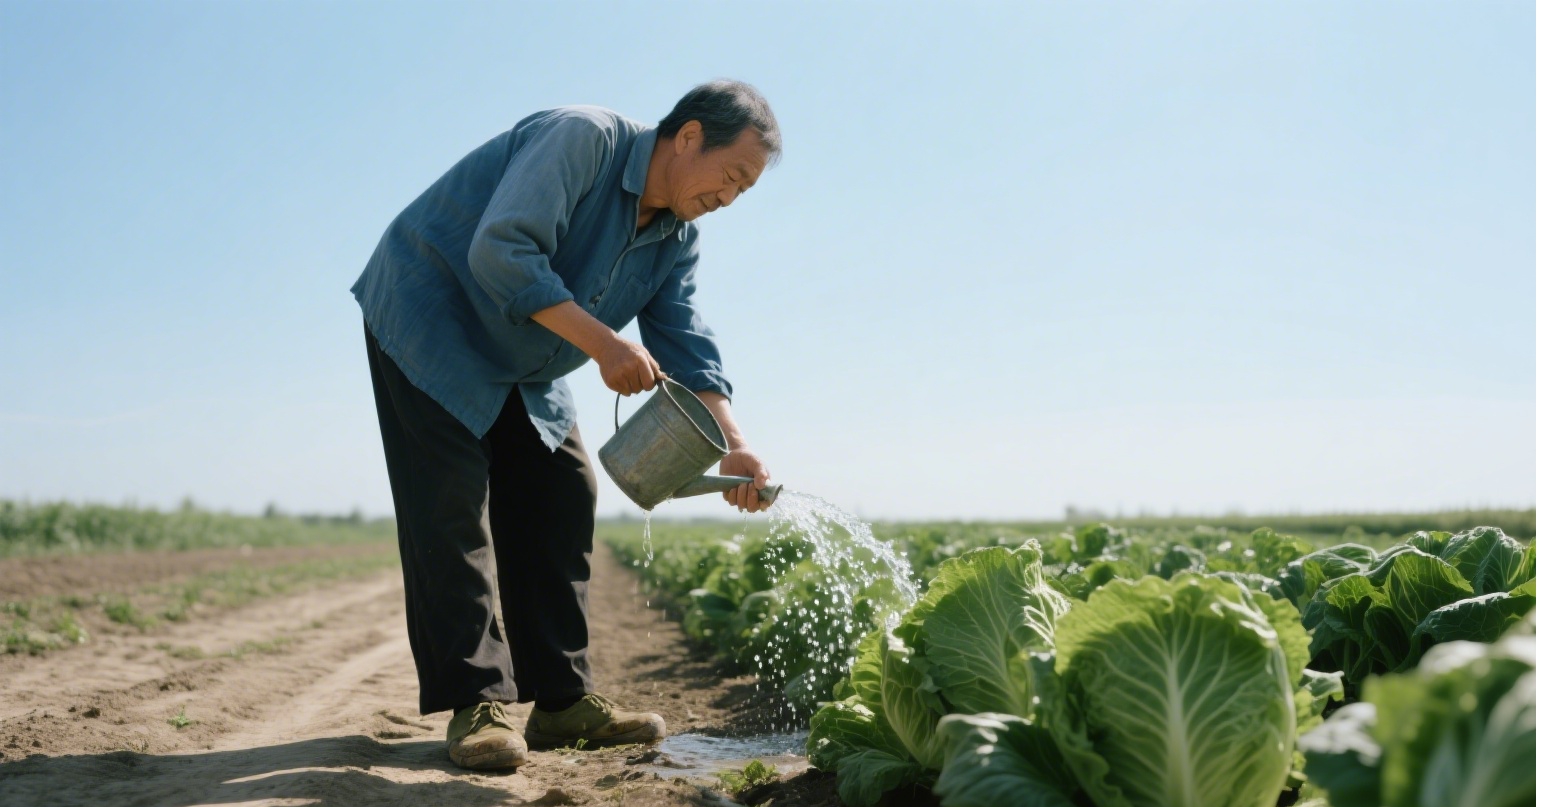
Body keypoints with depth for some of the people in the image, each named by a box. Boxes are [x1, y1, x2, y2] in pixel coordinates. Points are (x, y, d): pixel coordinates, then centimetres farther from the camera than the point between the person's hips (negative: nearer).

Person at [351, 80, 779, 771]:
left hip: (521, 368, 8)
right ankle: (475, 703, -9)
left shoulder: (677, 238, 1)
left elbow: (685, 346, -5)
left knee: (561, 496, 1)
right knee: (452, 507, -13)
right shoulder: (582, 138, -24)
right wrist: (603, 343, -35)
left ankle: (563, 700, 5)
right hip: (428, 323, -8)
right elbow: (501, 250, -34)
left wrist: (733, 447, -19)